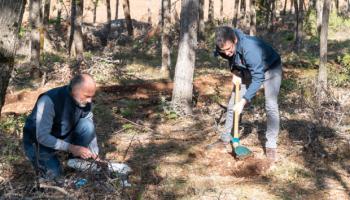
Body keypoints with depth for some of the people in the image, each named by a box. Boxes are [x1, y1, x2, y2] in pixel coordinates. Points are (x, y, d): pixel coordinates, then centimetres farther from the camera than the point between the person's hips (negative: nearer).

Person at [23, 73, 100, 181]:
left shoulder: (84, 102, -16)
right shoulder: (49, 100, -34)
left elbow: (90, 130, -3)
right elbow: (42, 137, -33)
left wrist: (95, 156, -7)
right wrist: (71, 148, -34)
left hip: (64, 136, 5)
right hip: (39, 141, -4)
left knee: (87, 125, -21)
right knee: (53, 174, -22)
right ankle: (39, 159, 9)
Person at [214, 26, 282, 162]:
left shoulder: (250, 49, -43)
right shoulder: (225, 47, -24)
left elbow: (257, 79, -38)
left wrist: (243, 101, -40)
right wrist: (235, 72, -13)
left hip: (270, 68, -6)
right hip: (248, 70, 6)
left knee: (271, 106, -20)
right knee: (232, 103, 4)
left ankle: (271, 146, -11)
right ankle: (225, 137, 20)